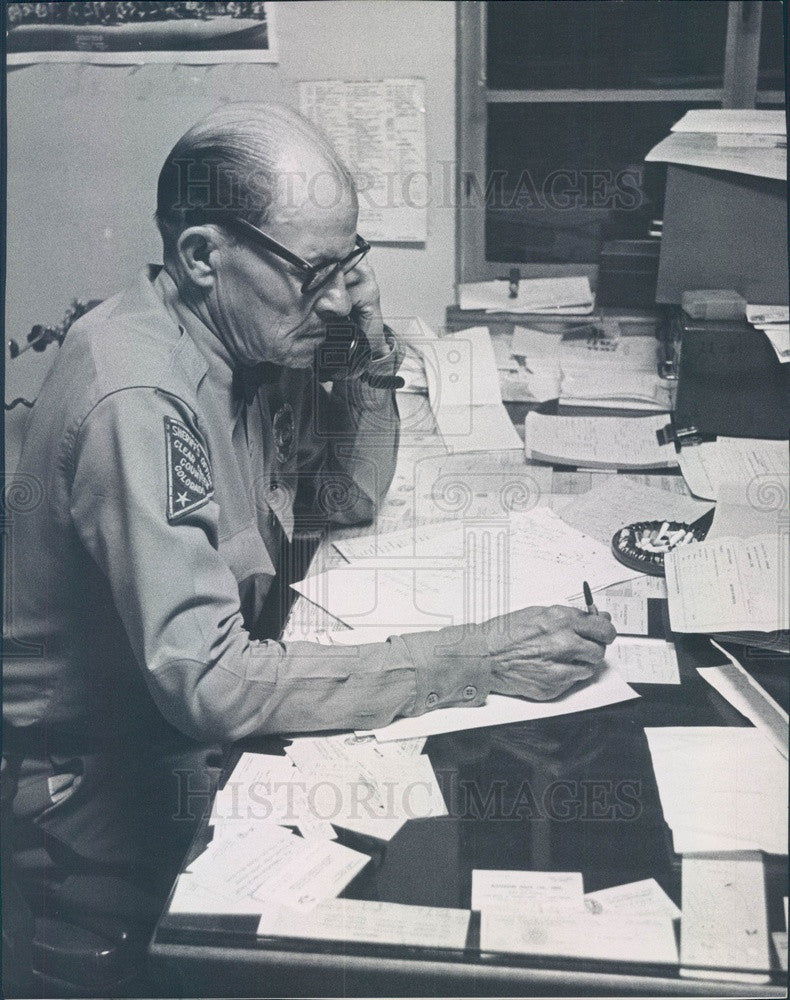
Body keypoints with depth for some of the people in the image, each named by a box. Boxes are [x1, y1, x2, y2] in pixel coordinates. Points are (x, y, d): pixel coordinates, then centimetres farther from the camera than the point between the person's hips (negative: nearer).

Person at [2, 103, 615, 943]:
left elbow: (350, 499, 9)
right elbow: (205, 684, -34)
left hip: (209, 735, 7)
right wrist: (473, 660, -35)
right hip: (120, 802, -7)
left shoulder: (253, 341, -3)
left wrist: (374, 352, -8)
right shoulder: (139, 402, -30)